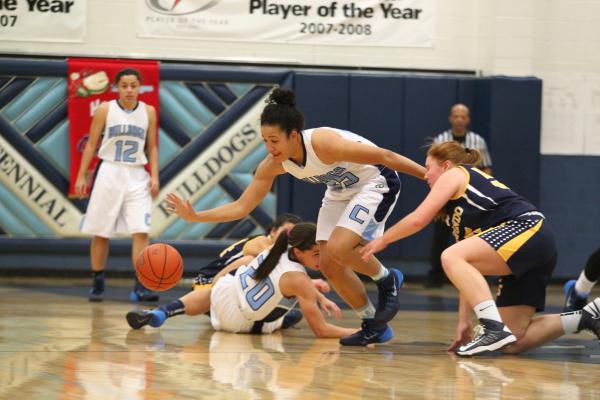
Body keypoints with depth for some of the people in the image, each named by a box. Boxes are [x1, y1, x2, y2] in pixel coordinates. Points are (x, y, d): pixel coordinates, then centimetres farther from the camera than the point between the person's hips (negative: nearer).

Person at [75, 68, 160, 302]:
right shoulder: (105, 109, 0)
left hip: (137, 176, 1)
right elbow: (91, 144, 3)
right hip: (109, 172, -1)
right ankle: (97, 284, 16)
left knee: (141, 232, -11)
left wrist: (154, 176, -1)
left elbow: (152, 147, 10)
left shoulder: (148, 111, 5)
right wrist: (81, 176, -1)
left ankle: (140, 287, -14)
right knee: (100, 233, 4)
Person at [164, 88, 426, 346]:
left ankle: (387, 280, 1)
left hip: (375, 181, -7)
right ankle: (374, 326, 12)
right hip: (341, 191, 7)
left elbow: (385, 156, -28)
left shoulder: (324, 144, -35)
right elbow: (241, 207, -9)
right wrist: (194, 216, -21)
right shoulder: (272, 165, -15)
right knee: (329, 265, -2)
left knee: (337, 249, -25)